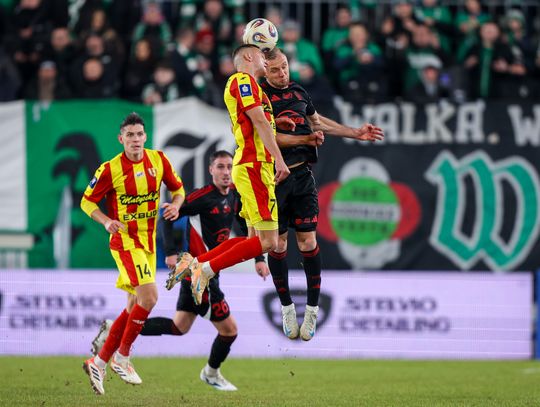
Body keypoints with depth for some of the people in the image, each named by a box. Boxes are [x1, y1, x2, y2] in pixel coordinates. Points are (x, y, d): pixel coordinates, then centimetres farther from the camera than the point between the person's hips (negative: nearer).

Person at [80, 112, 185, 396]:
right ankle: (122, 358, -6)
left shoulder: (158, 160, 1)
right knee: (149, 296, -21)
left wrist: (176, 204, -7)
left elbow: (177, 188, 15)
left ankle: (99, 363, 18)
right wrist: (107, 221, -18)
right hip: (125, 241, -6)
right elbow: (87, 202, -1)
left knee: (134, 307, 8)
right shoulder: (110, 169, -10)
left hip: (149, 242, 6)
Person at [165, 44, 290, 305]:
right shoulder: (243, 80, -5)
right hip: (254, 166, -10)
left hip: (252, 168, 10)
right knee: (267, 242, -13)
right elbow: (259, 120, -15)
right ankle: (206, 270, -11)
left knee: (255, 239, 10)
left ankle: (194, 263, 11)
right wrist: (279, 159, -20)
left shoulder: (247, 83, 24)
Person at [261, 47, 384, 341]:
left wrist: (356, 134, 30)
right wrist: (306, 139, -17)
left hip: (302, 175, 4)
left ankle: (312, 309, 6)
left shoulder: (298, 92, 13)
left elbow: (318, 122, 29)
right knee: (278, 244, 3)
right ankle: (287, 308, 16)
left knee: (307, 242, -1)